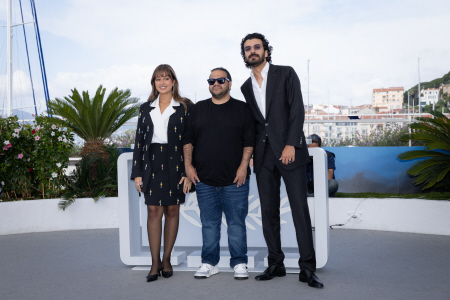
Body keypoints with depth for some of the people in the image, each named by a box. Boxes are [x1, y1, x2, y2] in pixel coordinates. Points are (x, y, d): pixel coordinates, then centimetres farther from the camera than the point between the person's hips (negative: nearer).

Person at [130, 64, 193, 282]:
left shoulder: (185, 107, 2)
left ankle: (167, 260, 18)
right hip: (152, 164, 2)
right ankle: (155, 263, 5)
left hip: (175, 164, -2)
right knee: (153, 211, -2)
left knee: (172, 210, 5)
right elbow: (139, 141, 11)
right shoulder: (146, 108, 12)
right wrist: (137, 173, 5)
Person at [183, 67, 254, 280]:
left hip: (234, 180, -2)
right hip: (204, 180, 2)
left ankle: (239, 264, 13)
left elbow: (249, 141, 1)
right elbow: (188, 139, 12)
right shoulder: (198, 109, 12)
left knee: (236, 223, 3)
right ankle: (209, 263, 19)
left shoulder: (241, 108, 5)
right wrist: (188, 165, 3)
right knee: (209, 223, 8)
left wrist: (243, 166, -8)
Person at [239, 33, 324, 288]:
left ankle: (307, 268, 0)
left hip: (289, 151, -5)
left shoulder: (286, 74, 2)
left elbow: (297, 110, -6)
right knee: (269, 211, 5)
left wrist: (291, 145, -14)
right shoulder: (247, 87, 17)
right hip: (263, 155, 5)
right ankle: (276, 264, 15)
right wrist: (252, 152, 8)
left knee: (300, 209, -6)